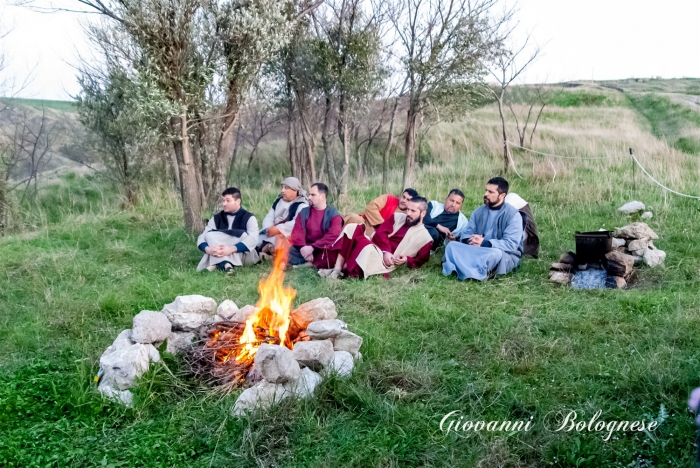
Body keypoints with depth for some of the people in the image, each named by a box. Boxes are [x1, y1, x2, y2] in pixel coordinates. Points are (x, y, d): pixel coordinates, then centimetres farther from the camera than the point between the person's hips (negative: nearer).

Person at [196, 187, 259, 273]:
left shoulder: (249, 218, 0)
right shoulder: (216, 218, 10)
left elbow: (253, 239, -18)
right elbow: (202, 237, -2)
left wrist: (231, 249, -34)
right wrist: (207, 249, -27)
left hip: (243, 255, -3)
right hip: (220, 256, 3)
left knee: (243, 235, -27)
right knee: (210, 235, -19)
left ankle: (217, 265, -35)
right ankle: (225, 264, -42)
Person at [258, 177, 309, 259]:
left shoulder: (302, 205, -7)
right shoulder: (278, 201, 17)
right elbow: (269, 217, 9)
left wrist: (278, 229, -28)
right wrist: (269, 229, -14)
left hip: (289, 236, -7)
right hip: (273, 233, 7)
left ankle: (268, 248, -14)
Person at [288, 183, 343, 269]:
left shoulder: (333, 214, 0)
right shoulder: (304, 212, 11)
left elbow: (333, 235, -14)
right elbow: (297, 231, 0)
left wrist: (313, 247, -22)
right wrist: (303, 247, -21)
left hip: (324, 250, -3)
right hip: (307, 248, 3)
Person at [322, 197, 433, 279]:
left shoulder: (425, 238, 1)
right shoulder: (397, 217, 11)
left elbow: (419, 262, 6)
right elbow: (381, 233, 3)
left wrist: (407, 260, -15)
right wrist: (386, 251, -13)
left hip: (384, 262, -6)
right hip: (373, 247, 6)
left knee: (367, 249, -39)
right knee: (352, 228, -17)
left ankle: (343, 270, -19)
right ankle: (337, 269, -22)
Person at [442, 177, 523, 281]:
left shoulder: (513, 214, -9)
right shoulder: (478, 212, 9)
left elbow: (511, 244, -18)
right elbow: (466, 234, 7)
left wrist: (484, 243, -27)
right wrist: (470, 240, -19)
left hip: (506, 256, -5)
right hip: (479, 251, 5)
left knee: (496, 253, -40)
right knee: (452, 245, -18)